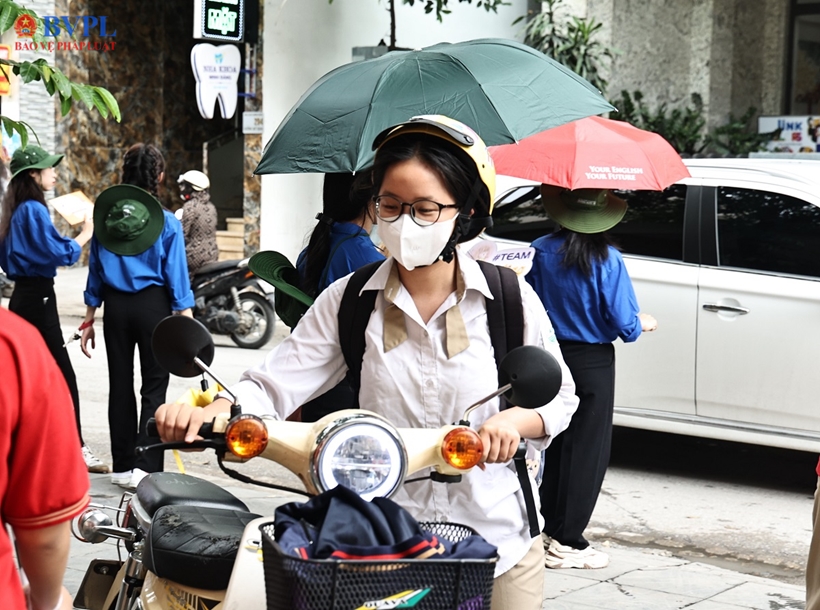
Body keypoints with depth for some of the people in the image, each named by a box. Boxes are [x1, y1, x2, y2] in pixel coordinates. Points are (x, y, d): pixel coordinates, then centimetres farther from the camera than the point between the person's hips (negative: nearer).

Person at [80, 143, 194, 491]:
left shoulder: (105, 216, 1)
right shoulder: (166, 223, -8)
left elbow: (95, 273, 5)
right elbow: (176, 277, -8)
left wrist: (89, 319, 12)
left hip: (115, 306, 4)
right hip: (153, 305, -3)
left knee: (120, 385, 12)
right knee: (154, 387, 4)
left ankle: (122, 465, 18)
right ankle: (146, 466, -2)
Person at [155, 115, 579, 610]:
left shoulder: (511, 300, -6)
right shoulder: (348, 301, -3)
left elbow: (560, 397, 3)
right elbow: (272, 384, -8)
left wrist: (515, 420, -19)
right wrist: (204, 415, -27)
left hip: (497, 545, 0)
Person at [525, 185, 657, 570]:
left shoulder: (539, 253, -4)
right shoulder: (607, 260, -16)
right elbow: (624, 323, -15)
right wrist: (642, 323, 7)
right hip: (592, 363, -5)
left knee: (553, 444, 17)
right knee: (587, 450, 4)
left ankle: (547, 527, 25)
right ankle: (565, 543, 5)